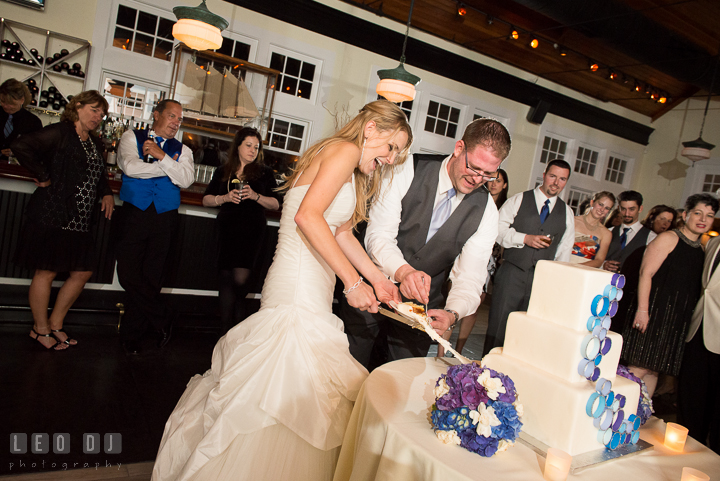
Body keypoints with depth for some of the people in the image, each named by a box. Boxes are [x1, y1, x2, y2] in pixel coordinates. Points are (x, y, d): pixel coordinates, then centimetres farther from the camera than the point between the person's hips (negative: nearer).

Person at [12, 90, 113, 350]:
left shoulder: (96, 144, 17)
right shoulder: (60, 132, -7)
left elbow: (99, 175, 29)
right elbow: (21, 146, -18)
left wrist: (106, 193, 10)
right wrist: (43, 177, -12)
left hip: (80, 221, 8)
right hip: (52, 217, -8)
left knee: (83, 272, 9)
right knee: (46, 272, 1)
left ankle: (55, 324, 25)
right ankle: (41, 328, 18)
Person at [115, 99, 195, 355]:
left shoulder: (182, 151, 14)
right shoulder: (132, 138, 10)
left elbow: (186, 179, -5)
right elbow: (130, 167, -10)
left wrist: (161, 156, -13)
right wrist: (170, 166, -5)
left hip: (165, 220, 1)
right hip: (135, 215, -1)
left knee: (150, 278, 4)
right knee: (129, 275, -6)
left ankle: (131, 336, 18)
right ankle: (164, 319, 13)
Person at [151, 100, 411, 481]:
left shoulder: (353, 172, 24)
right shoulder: (346, 149, -8)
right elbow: (307, 216, -22)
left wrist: (377, 278, 16)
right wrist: (353, 281, -19)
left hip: (311, 291, 10)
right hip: (299, 291, -10)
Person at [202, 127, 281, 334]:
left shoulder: (264, 173, 8)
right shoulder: (223, 172, 14)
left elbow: (275, 204, 5)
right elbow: (206, 199, 11)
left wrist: (256, 196, -11)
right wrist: (224, 198, -7)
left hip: (252, 231, -2)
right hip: (227, 230, 3)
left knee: (239, 279, -14)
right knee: (226, 279, 4)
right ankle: (225, 333, 14)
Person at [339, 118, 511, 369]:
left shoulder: (485, 210, -5)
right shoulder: (409, 171, -13)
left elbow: (469, 276, -9)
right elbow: (378, 235, -18)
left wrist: (452, 313, -29)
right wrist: (402, 271, -37)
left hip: (421, 309, 2)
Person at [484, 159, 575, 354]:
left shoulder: (567, 212, 14)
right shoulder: (518, 200, 5)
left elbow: (564, 250, 16)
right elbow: (498, 229, -1)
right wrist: (525, 238, -13)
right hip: (512, 273, -2)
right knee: (498, 325, -3)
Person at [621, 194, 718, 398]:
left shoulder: (703, 249, 14)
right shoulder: (668, 239, -6)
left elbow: (695, 288, 19)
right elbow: (646, 273, -13)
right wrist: (642, 309, -20)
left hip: (678, 320, 6)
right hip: (654, 311, -6)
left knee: (653, 370, 9)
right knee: (639, 368, -6)